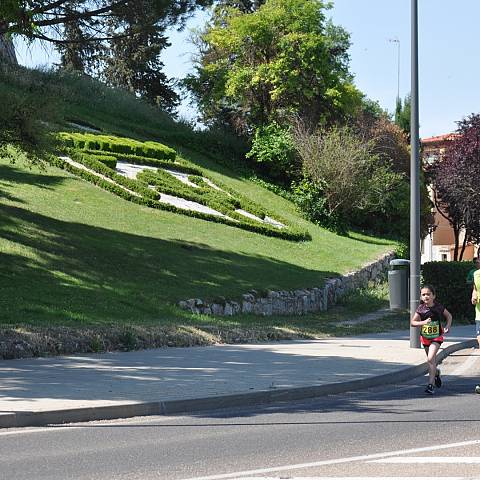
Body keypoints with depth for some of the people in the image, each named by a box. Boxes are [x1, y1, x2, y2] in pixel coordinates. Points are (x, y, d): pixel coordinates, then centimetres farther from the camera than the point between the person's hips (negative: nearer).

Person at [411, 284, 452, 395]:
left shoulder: (438, 307, -11)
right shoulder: (421, 308, -10)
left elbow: (449, 316, 7)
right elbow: (412, 322, -12)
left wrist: (448, 326, -8)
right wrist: (423, 322, -28)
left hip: (437, 337, -3)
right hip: (425, 337, 3)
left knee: (430, 359, -19)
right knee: (432, 359, 20)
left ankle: (431, 384, -17)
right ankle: (436, 373, 53)